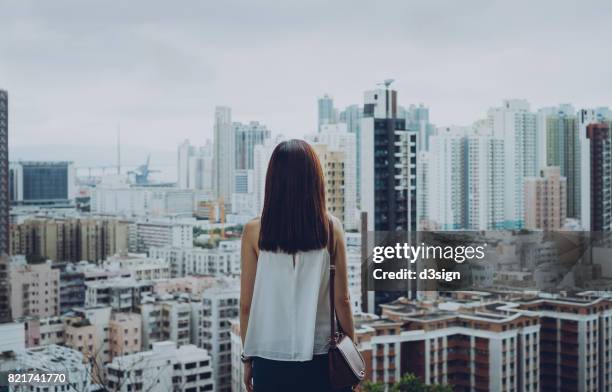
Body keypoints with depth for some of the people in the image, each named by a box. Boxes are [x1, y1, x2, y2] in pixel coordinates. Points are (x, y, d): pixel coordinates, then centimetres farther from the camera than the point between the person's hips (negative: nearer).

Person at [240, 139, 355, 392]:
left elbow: (246, 304, -2)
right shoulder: (331, 229, -6)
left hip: (269, 358, 0)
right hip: (318, 358, 0)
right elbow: (342, 299, -3)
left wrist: (247, 357, 9)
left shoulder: (254, 232, -7)